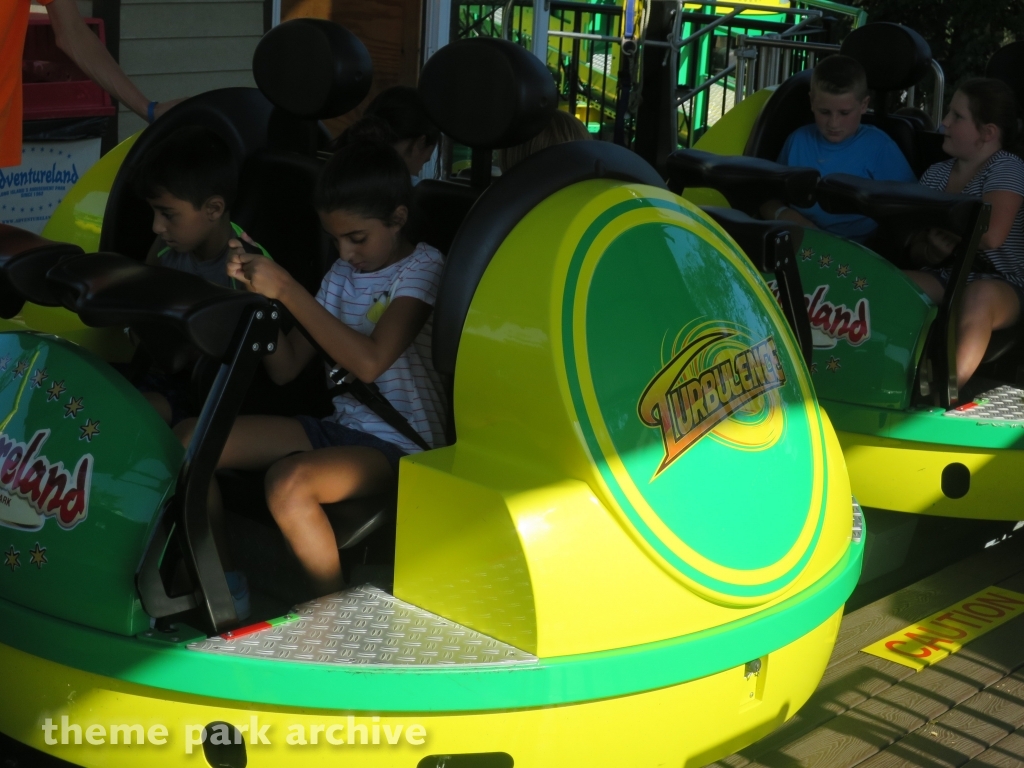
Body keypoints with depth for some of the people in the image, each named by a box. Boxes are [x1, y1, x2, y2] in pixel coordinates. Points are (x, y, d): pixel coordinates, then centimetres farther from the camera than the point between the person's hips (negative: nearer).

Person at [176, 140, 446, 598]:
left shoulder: (422, 269, -9)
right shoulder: (342, 273, 13)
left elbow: (370, 362, -24)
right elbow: (285, 369, 11)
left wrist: (287, 289, -22)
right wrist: (258, 293, -4)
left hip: (399, 445, -8)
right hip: (339, 427, 8)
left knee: (289, 478, -36)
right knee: (190, 438, -4)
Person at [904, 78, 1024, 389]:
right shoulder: (936, 174, 13)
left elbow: (990, 235, -23)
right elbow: (916, 251, 13)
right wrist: (932, 249, -11)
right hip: (944, 280, 5)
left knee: (980, 295, -41)